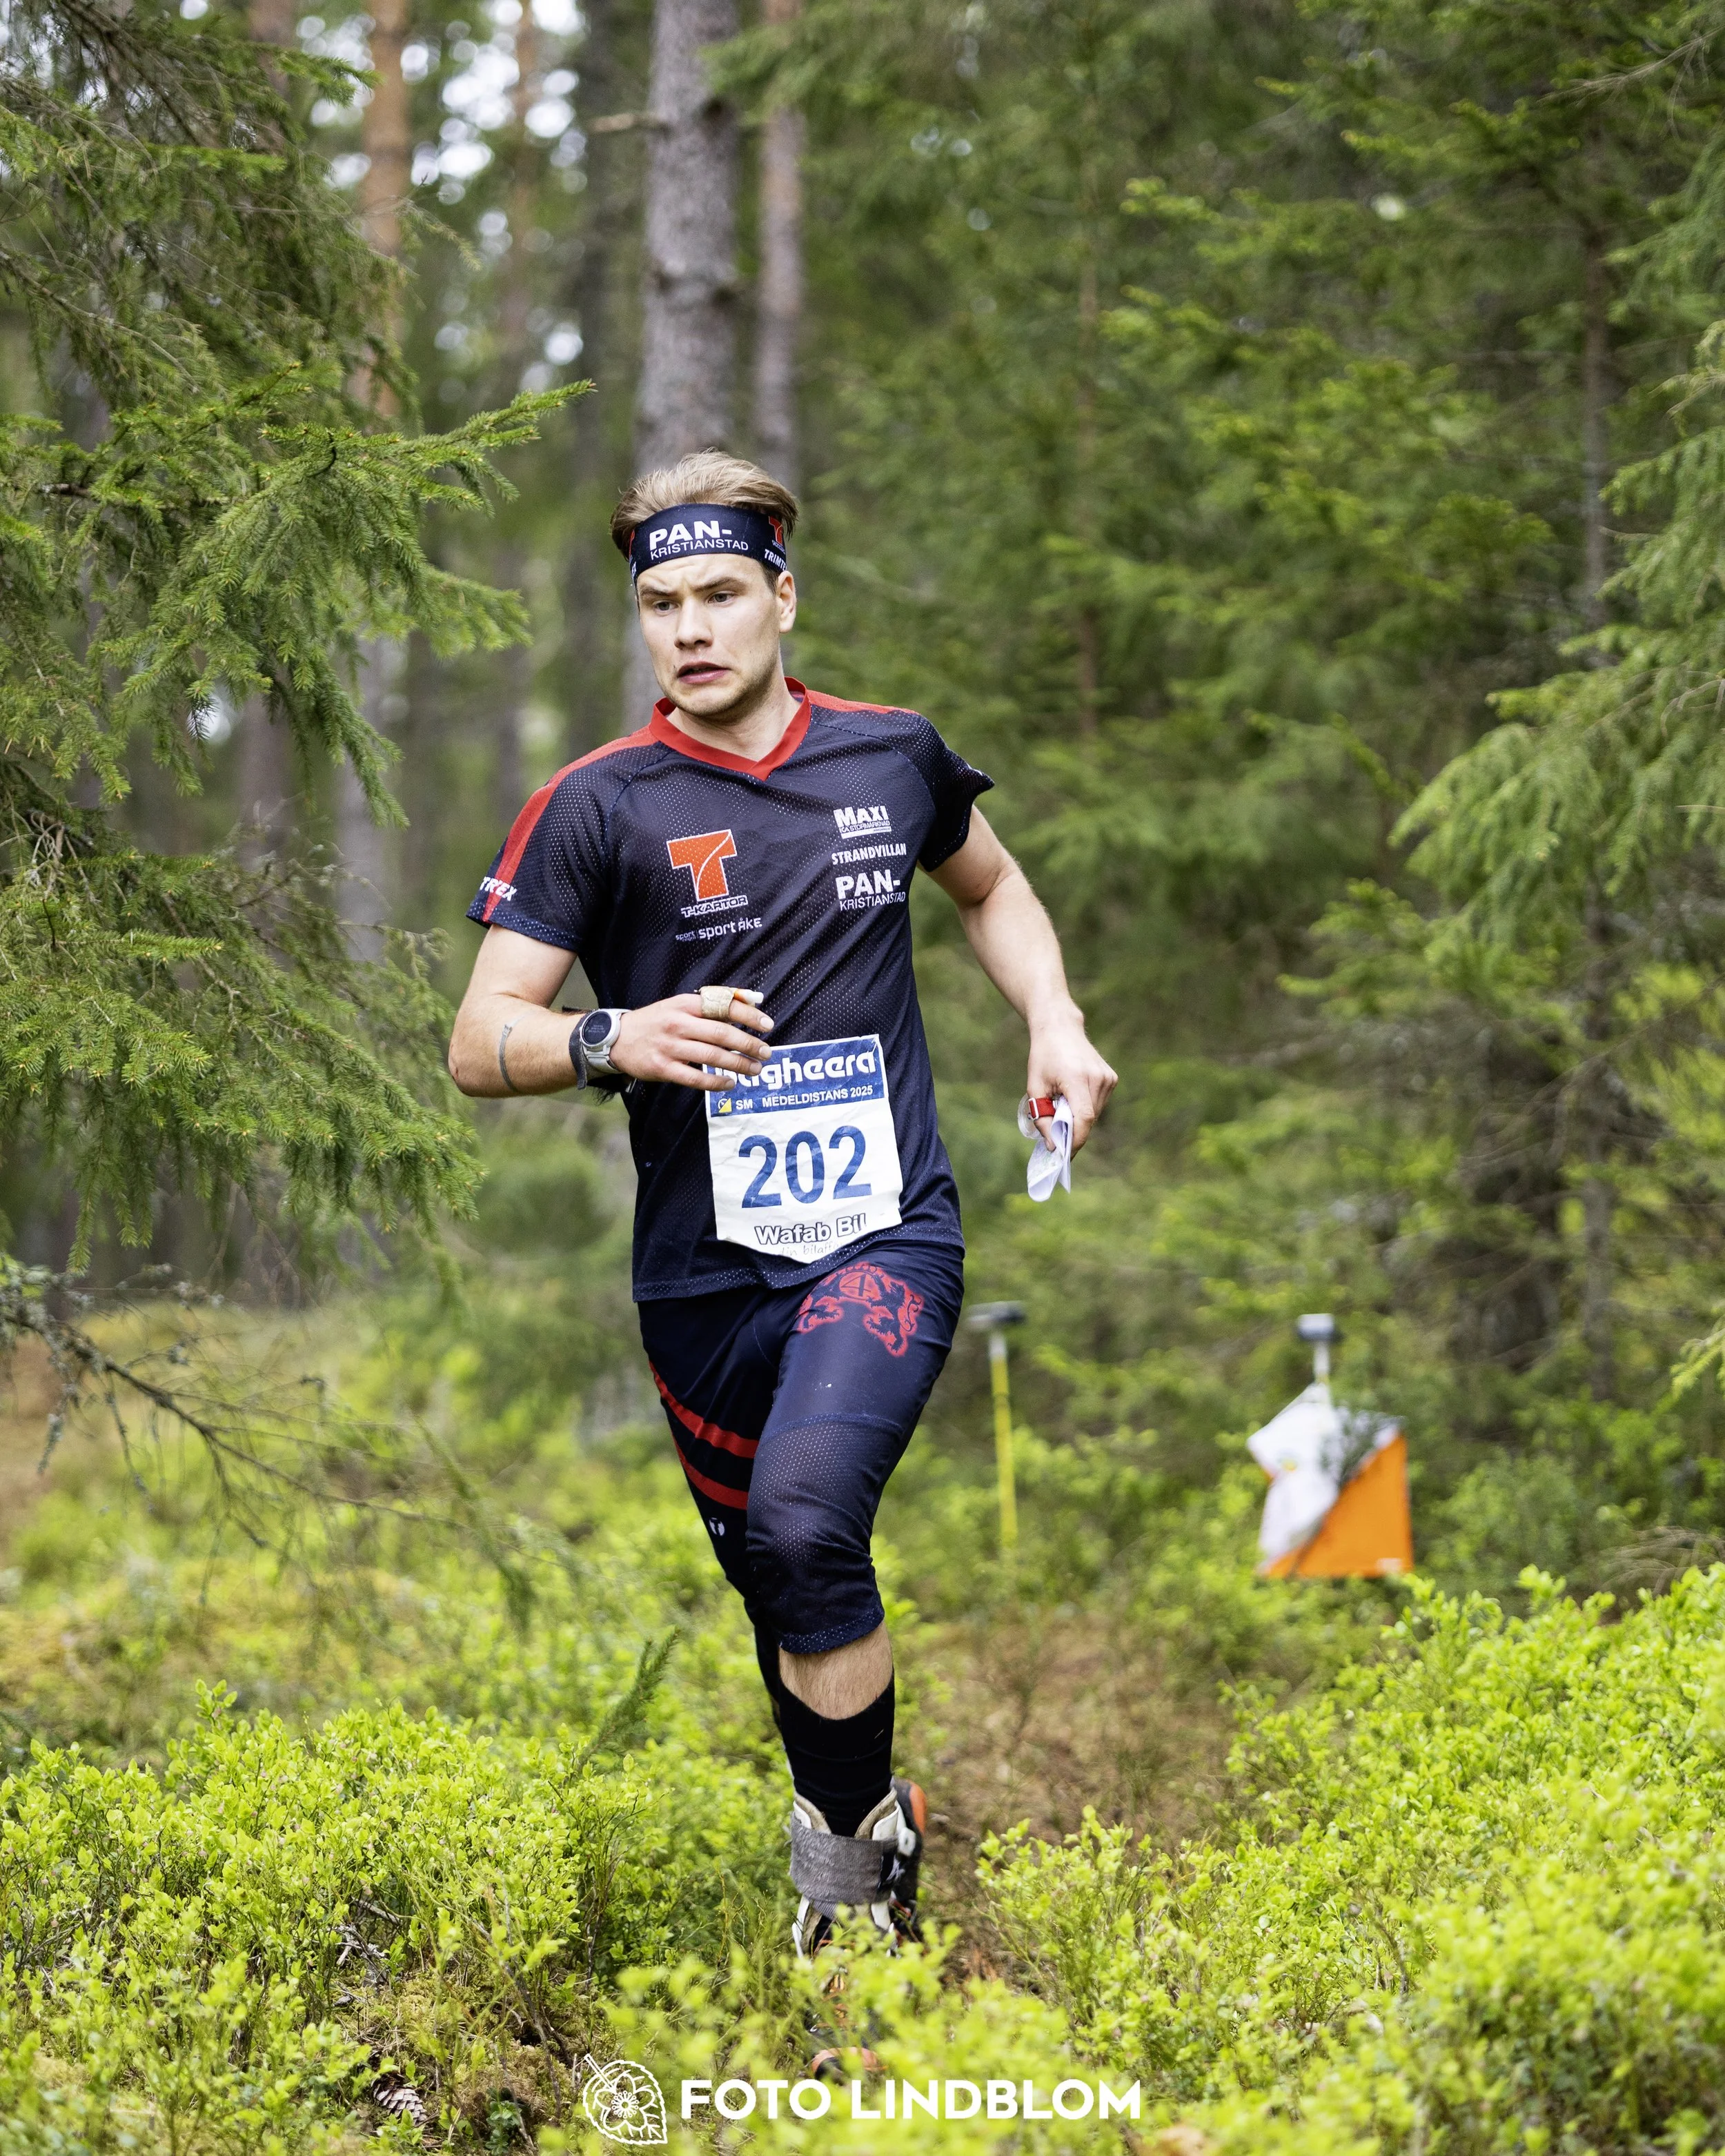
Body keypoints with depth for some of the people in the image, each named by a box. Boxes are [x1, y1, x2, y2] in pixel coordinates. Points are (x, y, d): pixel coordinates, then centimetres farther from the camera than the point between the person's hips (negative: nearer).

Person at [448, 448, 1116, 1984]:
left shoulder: (893, 757, 4)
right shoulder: (600, 805, -5)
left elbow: (993, 888, 26)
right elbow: (479, 1046, -6)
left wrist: (1056, 1024, 9)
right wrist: (614, 1039, -26)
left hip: (887, 1234, -1)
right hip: (705, 1268, 1)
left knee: (805, 1520, -25)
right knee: (774, 1585, 11)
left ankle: (854, 1847, -8)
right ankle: (865, 1827, 36)